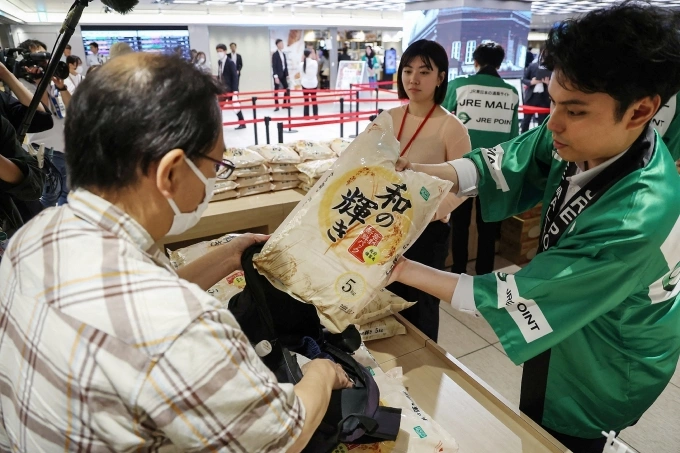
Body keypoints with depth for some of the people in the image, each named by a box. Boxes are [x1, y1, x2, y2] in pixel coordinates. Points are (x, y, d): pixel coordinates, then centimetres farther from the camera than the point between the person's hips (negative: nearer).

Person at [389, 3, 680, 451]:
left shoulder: (638, 219, -40)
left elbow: (519, 300, -35)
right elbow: (501, 166, -13)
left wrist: (404, 270, -32)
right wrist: (418, 172, -30)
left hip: (605, 365, -5)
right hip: (565, 326, 6)